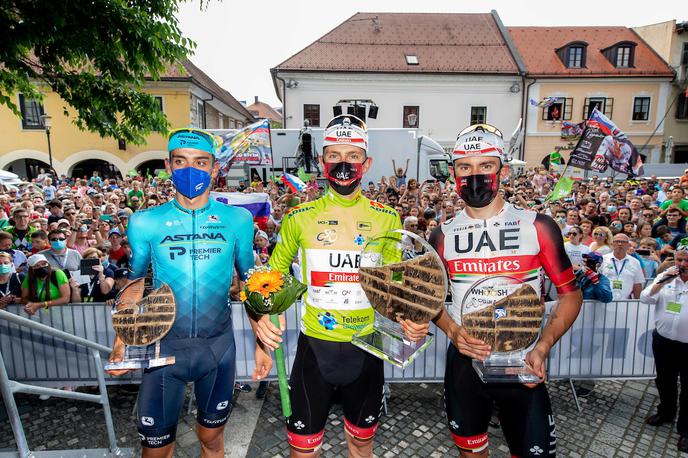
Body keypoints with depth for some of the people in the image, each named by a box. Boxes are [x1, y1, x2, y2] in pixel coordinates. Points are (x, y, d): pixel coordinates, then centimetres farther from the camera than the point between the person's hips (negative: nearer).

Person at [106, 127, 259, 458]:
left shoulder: (238, 220, -5)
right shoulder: (145, 223, -5)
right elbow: (135, 282, 7)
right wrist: (122, 340, -6)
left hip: (218, 344, 1)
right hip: (164, 344, 0)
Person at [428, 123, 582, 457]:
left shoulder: (537, 226, -8)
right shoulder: (443, 235, -1)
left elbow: (570, 294, -3)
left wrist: (542, 347, -16)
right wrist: (452, 330, -11)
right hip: (463, 361, 3)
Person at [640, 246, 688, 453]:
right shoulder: (664, 277, 3)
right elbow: (645, 298, -4)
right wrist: (662, 282, -13)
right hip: (663, 340, 3)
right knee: (664, 381, 21)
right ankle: (665, 412, 42)